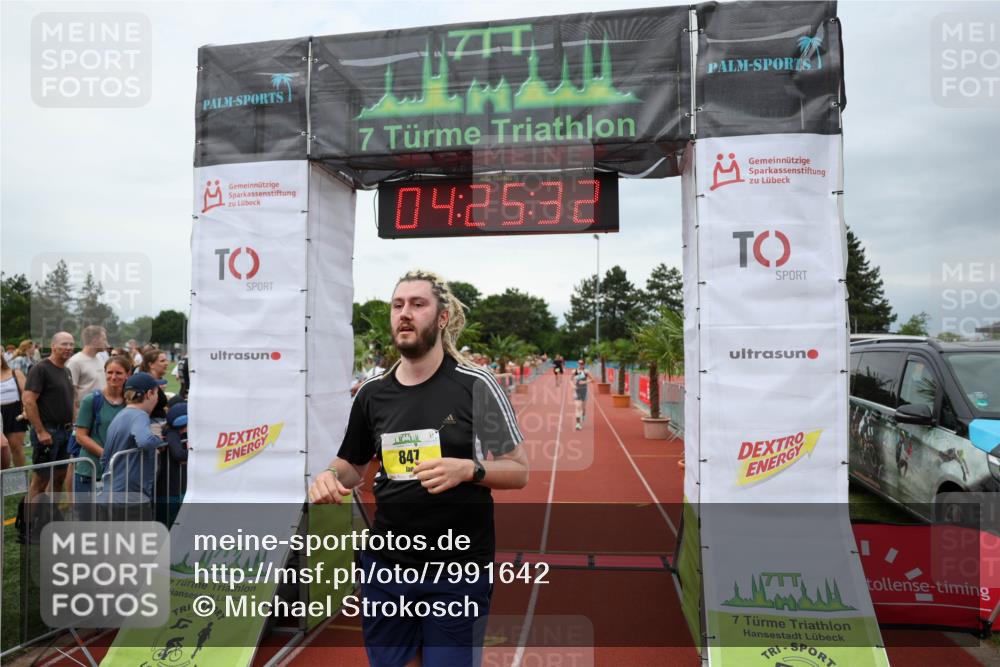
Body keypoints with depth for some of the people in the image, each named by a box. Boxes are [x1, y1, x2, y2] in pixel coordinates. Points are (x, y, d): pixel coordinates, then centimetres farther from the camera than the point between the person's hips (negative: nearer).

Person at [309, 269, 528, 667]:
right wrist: (331, 476, -6)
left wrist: (468, 469, -24)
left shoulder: (476, 386, -9)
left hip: (458, 569, -3)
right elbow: (353, 464, 16)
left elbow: (518, 471, -6)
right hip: (386, 563, 4)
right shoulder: (372, 393, 3)